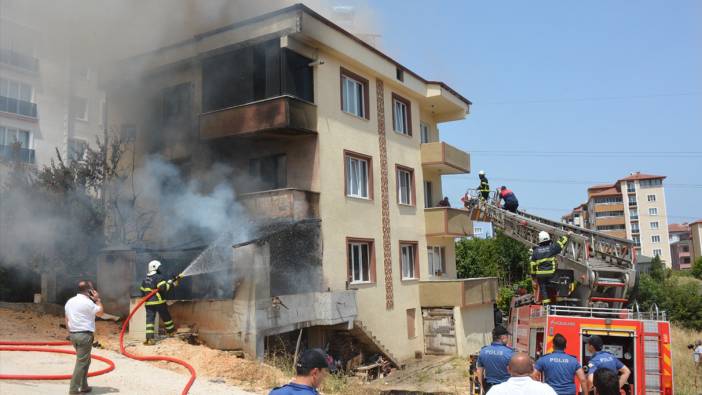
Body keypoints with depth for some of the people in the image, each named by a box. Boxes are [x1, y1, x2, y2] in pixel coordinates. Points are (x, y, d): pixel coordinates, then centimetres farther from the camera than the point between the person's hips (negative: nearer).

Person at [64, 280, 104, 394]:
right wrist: (97, 299, 5)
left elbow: (67, 319, 14)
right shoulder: (87, 302, -14)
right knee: (81, 362, -3)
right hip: (84, 335, -9)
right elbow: (100, 312, -2)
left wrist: (70, 332, 19)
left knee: (85, 360, 19)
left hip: (73, 334, 9)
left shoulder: (70, 301, 11)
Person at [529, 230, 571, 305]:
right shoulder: (552, 248, -4)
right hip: (551, 273, -1)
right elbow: (561, 243, 10)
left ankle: (545, 302, 4)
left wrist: (533, 275, 10)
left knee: (542, 288, 6)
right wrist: (567, 235, 24)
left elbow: (532, 264, 3)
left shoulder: (536, 251, 2)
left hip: (540, 274, 1)